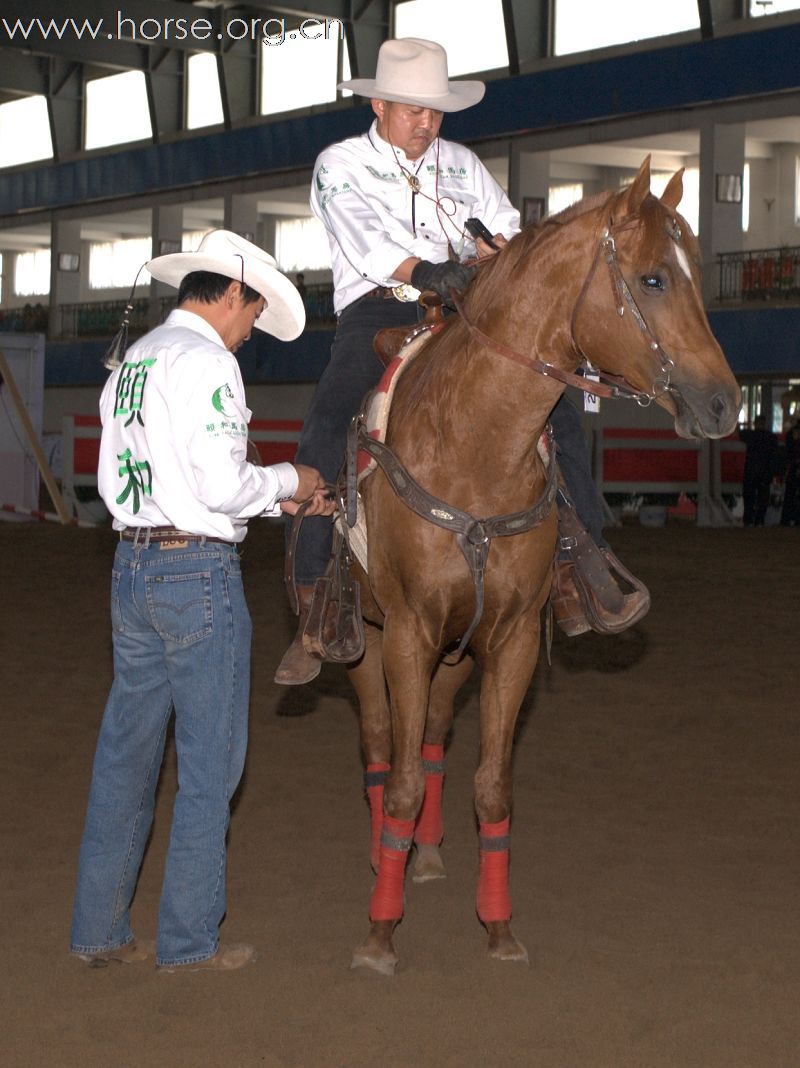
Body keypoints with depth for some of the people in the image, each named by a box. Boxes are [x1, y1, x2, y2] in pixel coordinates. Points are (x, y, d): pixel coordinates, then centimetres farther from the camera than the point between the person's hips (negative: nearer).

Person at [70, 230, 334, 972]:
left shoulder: (132, 364, 14)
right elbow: (223, 487, -21)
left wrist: (270, 498, 16)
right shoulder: (206, 362, -13)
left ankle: (98, 930, 21)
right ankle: (189, 939, 9)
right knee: (210, 763, 3)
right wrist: (287, 482, 0)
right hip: (197, 573, -8)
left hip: (131, 567, 8)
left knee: (124, 754, 14)